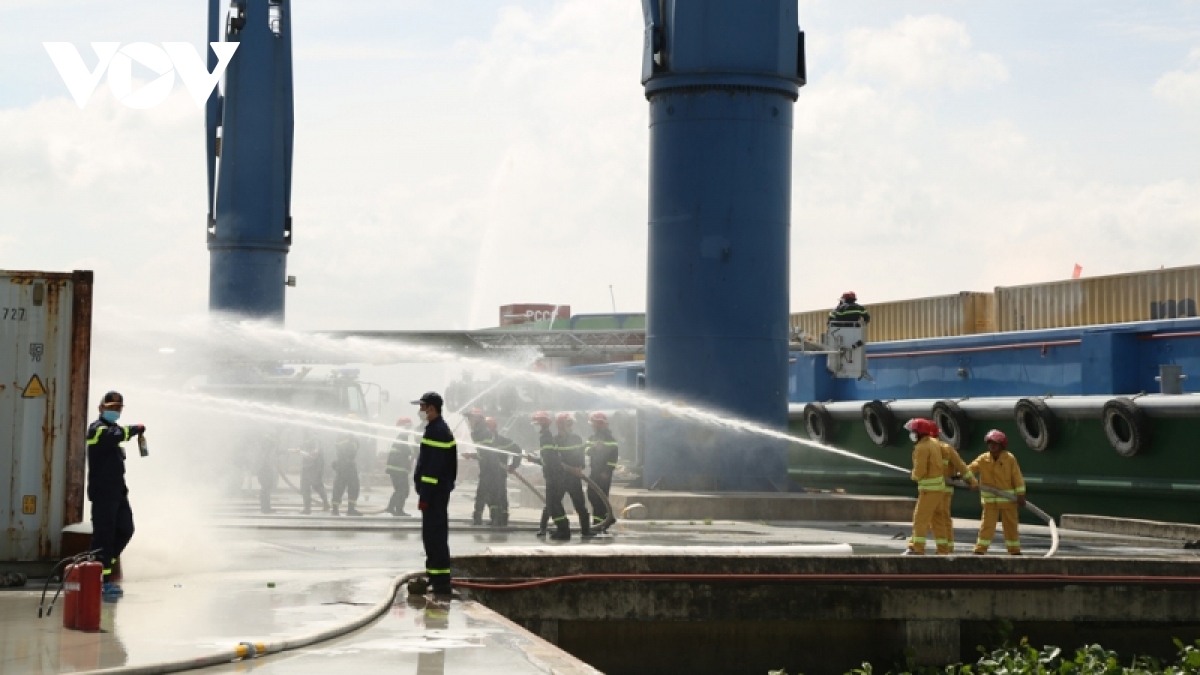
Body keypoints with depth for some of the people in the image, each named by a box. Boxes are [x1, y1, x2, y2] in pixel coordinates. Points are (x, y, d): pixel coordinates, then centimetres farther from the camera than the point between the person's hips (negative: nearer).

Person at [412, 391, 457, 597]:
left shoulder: (436, 432, -17)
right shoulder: (442, 430, 17)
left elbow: (432, 468, -22)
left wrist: (424, 496, -22)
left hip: (434, 493, -11)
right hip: (439, 492, 11)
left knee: (435, 535, -9)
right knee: (432, 535, 15)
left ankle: (440, 581, -9)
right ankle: (435, 578, 22)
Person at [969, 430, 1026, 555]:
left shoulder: (1010, 459, -7)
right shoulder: (983, 459, -3)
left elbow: (1017, 478, -6)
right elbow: (969, 469, -13)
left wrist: (1020, 495, -8)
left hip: (1008, 498, 0)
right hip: (990, 499, 1)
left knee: (1011, 526, 9)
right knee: (987, 525, -3)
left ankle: (1014, 550, 21)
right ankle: (980, 550, -1)